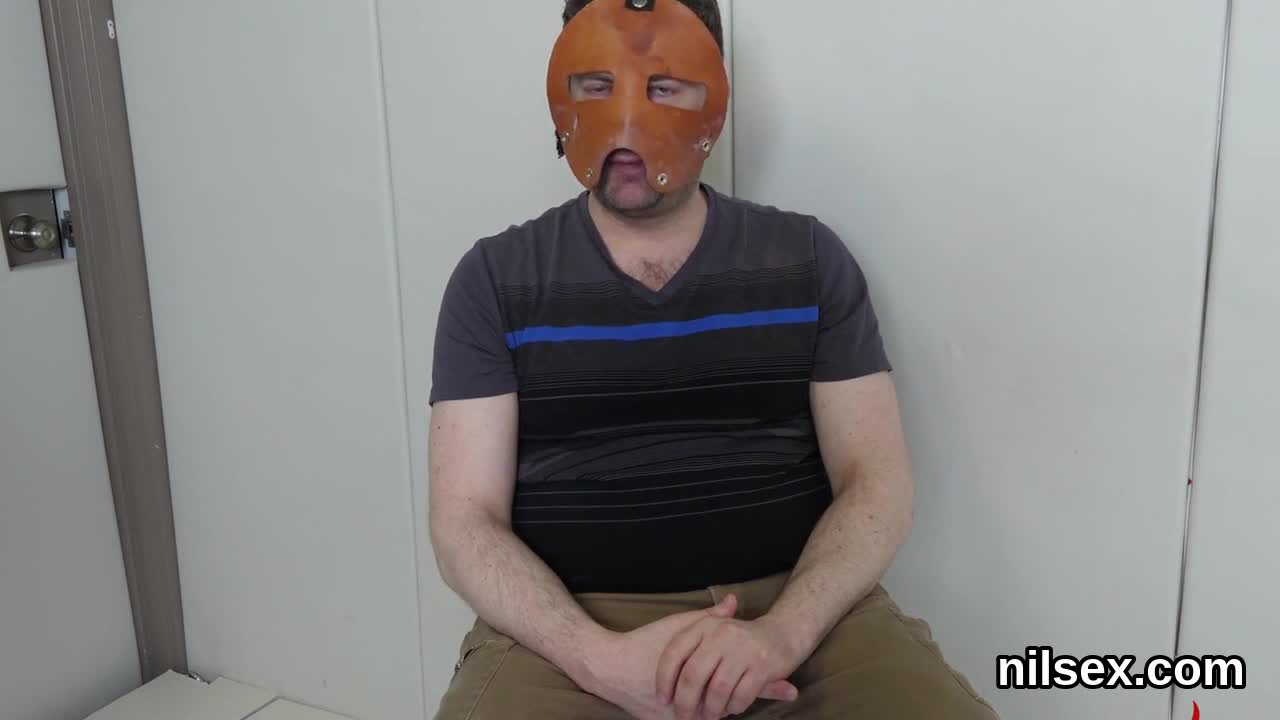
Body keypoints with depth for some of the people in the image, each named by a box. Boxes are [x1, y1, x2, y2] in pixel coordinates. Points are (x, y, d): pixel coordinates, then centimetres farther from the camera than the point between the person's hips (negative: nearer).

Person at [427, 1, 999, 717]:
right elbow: (467, 520, -2)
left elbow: (877, 482, 1)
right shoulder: (495, 280, 3)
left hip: (799, 607, 1)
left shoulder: (809, 259, 6)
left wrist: (782, 632, -17)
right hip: (573, 626, 0)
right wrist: (601, 658, -18)